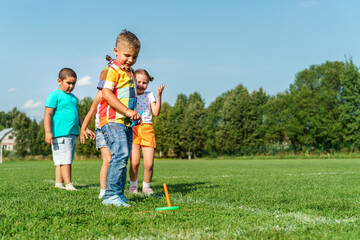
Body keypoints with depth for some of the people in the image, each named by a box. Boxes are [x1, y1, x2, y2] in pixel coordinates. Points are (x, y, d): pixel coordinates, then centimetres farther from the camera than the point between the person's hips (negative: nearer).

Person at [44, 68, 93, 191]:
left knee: (60, 161, 10)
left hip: (72, 134, 8)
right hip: (60, 133, -8)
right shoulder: (54, 95, -4)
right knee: (65, 160, -9)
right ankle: (68, 185, -7)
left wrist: (85, 129, 22)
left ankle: (58, 183, 14)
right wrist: (48, 132, -18)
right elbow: (47, 114, -10)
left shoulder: (73, 97, 21)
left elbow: (77, 115, 29)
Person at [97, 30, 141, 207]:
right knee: (120, 153, -21)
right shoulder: (111, 70, -7)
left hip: (126, 121, 9)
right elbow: (106, 93, -19)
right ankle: (111, 194, -17)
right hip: (112, 120, -9)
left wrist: (135, 114, 18)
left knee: (123, 156, 9)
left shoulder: (130, 72, 20)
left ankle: (119, 194, 16)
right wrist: (127, 111, -22)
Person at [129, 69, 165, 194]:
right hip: (132, 129, -1)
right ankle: (133, 185, 12)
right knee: (135, 162, -12)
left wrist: (159, 96, -5)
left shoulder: (149, 95, 14)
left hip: (147, 129, 1)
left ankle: (146, 186, 16)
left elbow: (156, 112, 1)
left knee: (149, 163, -6)